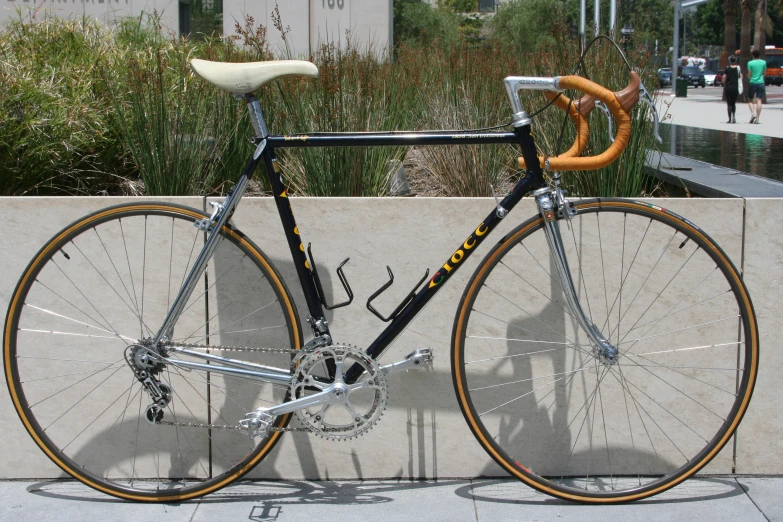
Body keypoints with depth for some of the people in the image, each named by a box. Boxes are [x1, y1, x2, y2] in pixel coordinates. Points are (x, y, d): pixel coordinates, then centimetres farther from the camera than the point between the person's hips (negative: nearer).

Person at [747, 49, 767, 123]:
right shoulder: (763, 62, 3)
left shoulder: (750, 63, -5)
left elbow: (749, 75, -5)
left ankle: (753, 113, -11)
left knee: (750, 100, 12)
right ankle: (757, 118, -5)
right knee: (759, 100, -1)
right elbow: (764, 73, 9)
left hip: (753, 83, -2)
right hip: (761, 83, 2)